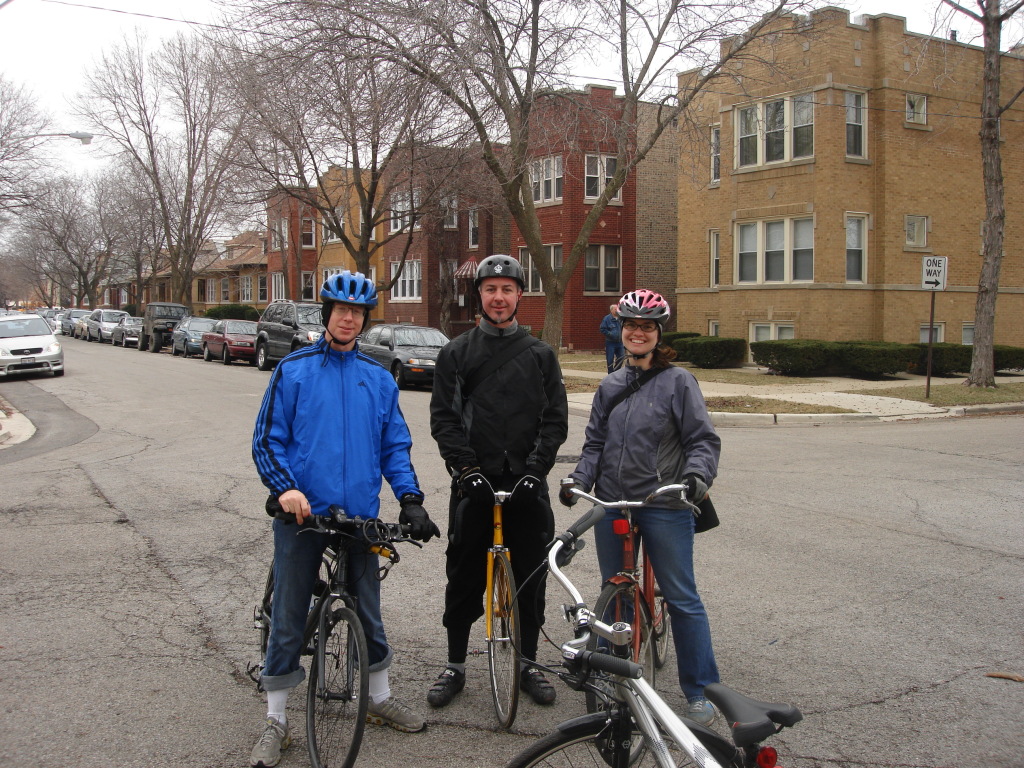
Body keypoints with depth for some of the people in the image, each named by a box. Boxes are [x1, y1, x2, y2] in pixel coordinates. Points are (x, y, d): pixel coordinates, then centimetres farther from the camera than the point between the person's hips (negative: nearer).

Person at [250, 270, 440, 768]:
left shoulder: (379, 379, 9)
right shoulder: (293, 370, 0)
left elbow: (395, 446, 10)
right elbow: (267, 440, -1)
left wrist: (409, 498, -4)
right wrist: (285, 487, -18)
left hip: (359, 516, 3)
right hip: (302, 512, -3)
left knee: (368, 610, 15)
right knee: (288, 619, 5)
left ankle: (380, 699, 34)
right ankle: (275, 721, 19)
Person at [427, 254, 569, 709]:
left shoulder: (540, 355, 8)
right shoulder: (456, 353, 6)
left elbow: (555, 419, 3)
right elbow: (443, 417, 0)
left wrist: (535, 468, -10)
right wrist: (465, 467, -13)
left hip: (527, 485, 1)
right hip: (473, 484, 0)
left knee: (530, 578, 7)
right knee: (463, 578, 7)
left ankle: (528, 664, 23)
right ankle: (455, 666, 21)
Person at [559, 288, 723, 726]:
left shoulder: (678, 381, -3)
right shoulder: (610, 387, 12)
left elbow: (703, 439, -5)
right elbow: (595, 443, 14)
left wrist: (696, 476, -22)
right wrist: (579, 479, -2)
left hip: (664, 506, -5)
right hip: (611, 505, 5)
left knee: (681, 598, -1)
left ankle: (699, 691, 12)